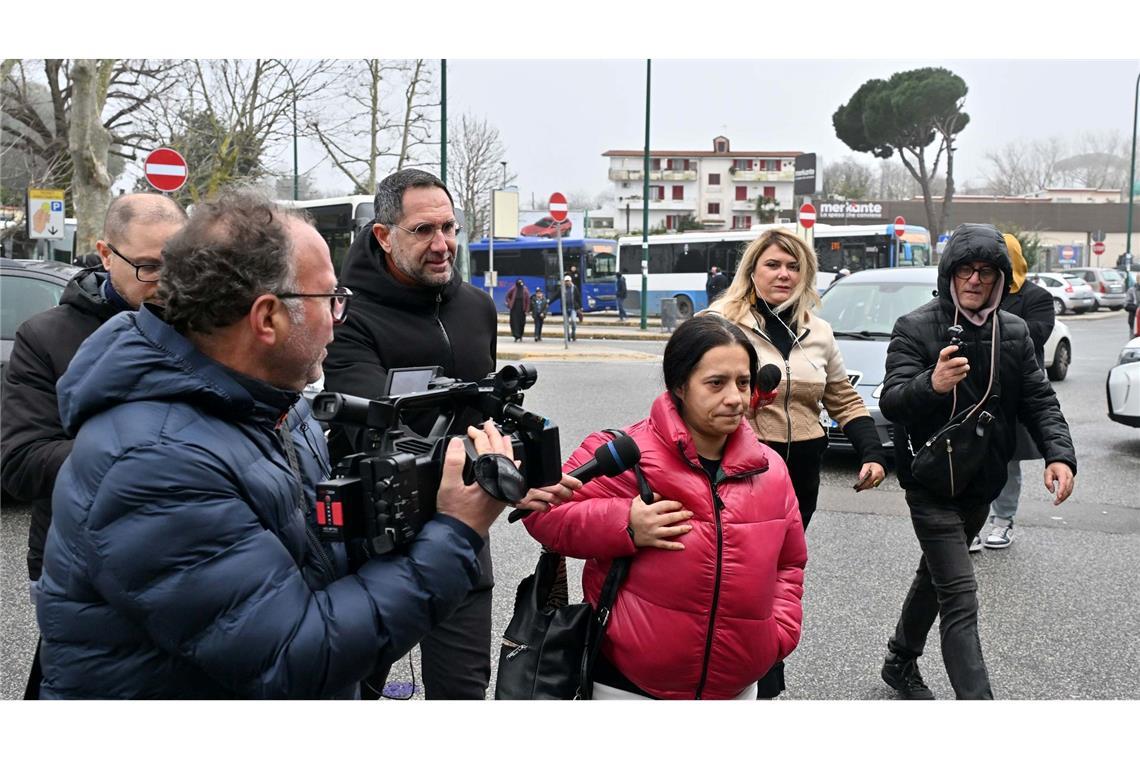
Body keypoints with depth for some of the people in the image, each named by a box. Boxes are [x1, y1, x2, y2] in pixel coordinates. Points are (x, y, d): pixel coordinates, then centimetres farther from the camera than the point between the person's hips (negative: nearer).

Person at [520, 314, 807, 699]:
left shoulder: (770, 470, 1)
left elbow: (788, 563, 16)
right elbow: (544, 511, -11)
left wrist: (779, 631, 1)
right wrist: (623, 525, -24)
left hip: (736, 685, 5)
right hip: (629, 684, -4)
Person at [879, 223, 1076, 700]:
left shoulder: (1015, 332, 6)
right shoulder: (915, 328, -12)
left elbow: (1038, 400, 6)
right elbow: (891, 403, -22)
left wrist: (1059, 453, -12)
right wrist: (931, 384, -43)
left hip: (982, 483, 7)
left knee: (936, 576, 22)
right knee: (960, 597, -12)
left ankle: (901, 662, 41)